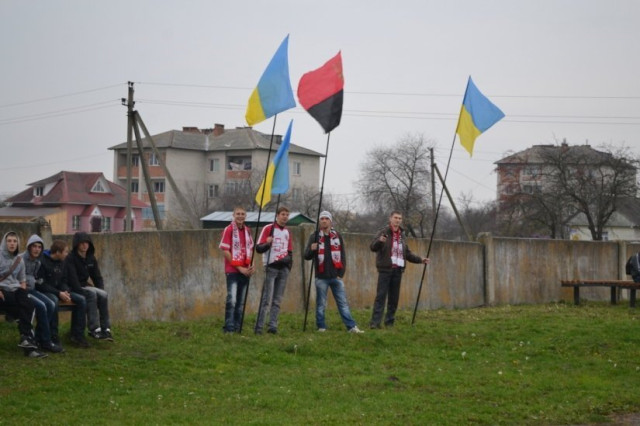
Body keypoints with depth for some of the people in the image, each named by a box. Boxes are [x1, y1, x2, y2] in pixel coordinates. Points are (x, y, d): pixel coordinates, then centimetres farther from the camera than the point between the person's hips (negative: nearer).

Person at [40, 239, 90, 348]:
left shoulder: (61, 262, 11)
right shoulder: (42, 261, -15)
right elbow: (41, 284, -18)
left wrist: (65, 292, -7)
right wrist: (59, 293, -23)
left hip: (59, 291, 8)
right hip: (45, 291, -8)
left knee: (81, 299, -9)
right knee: (54, 300, -40)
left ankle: (77, 334, -7)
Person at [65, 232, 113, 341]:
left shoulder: (91, 258, 11)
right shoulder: (70, 258, -10)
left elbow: (97, 277, 13)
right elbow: (72, 280, -19)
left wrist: (100, 291, -6)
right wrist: (85, 293, -28)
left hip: (85, 286, 6)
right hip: (73, 289, -6)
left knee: (104, 295, -22)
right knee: (92, 293, -32)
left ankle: (105, 329, -22)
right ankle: (95, 329, -33)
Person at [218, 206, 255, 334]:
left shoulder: (247, 230, 12)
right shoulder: (228, 230, -6)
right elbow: (225, 251, -10)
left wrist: (251, 266, 4)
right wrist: (239, 268, -11)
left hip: (245, 271, 6)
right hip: (233, 270, -6)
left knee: (241, 301, 8)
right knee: (232, 300, -14)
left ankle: (237, 327, 14)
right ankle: (229, 327, -9)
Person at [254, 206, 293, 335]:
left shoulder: (287, 232, 17)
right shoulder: (268, 229, -2)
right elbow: (258, 248, -7)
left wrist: (289, 258, 5)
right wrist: (267, 243, -25)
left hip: (283, 268, 6)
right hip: (271, 267, -6)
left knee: (277, 300, 4)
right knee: (267, 299, -11)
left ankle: (272, 326, 5)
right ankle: (259, 327, -10)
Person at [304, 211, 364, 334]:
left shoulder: (337, 236, 9)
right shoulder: (315, 237, 3)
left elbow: (342, 256, 11)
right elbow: (307, 256, -1)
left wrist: (341, 273, 2)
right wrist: (311, 249, -23)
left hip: (336, 277, 1)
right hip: (321, 277, -1)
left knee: (343, 303, 1)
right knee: (321, 304, 1)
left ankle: (351, 327, 0)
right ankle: (321, 327, 9)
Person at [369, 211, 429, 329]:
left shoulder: (402, 236, 18)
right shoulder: (383, 233, -1)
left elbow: (407, 254, 26)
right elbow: (373, 247, -12)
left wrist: (420, 259, 15)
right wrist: (379, 241, -33)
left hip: (397, 270, 6)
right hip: (385, 269, -6)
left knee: (394, 297, 4)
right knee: (381, 296, -10)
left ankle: (389, 322, 10)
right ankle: (375, 322, -13)